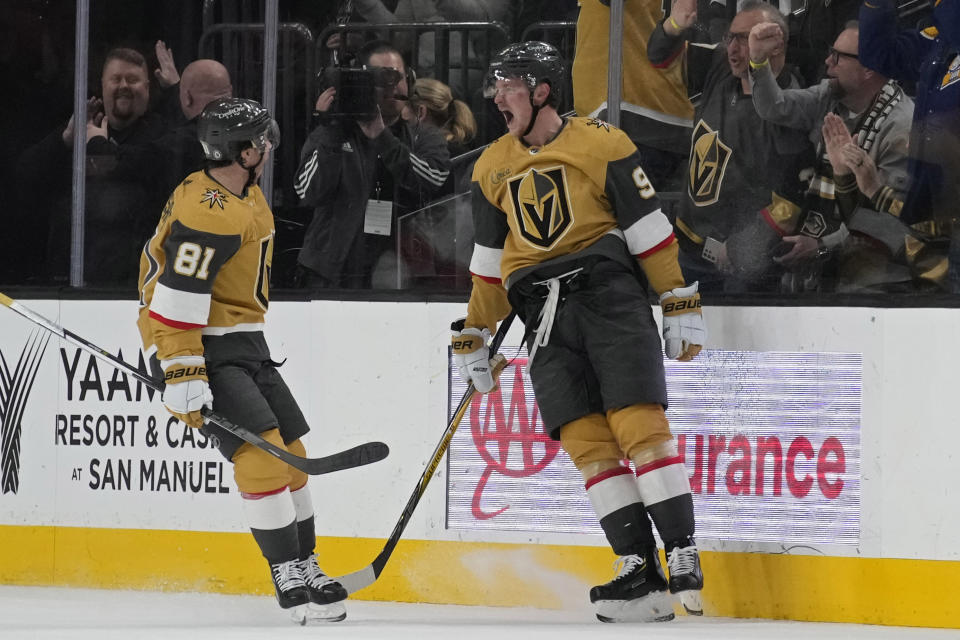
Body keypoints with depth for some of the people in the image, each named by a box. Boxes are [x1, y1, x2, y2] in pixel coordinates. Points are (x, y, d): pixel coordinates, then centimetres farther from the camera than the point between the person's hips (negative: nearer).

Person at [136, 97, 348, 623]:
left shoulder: (245, 196, 11)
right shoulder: (207, 210, -22)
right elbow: (177, 294, -27)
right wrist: (181, 373, -30)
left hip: (241, 341, 10)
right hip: (198, 345, -10)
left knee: (290, 451, 9)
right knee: (258, 447, -18)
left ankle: (305, 567, 18)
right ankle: (287, 573, -12)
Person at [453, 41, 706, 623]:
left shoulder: (600, 143, -2)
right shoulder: (492, 169, 16)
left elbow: (649, 228, -2)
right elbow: (489, 261, 24)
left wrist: (681, 304, -5)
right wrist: (474, 335, 23)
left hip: (611, 295, -5)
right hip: (547, 316, 5)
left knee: (639, 425, -15)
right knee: (586, 442, -8)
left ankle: (685, 563, -13)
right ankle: (640, 571, -10)